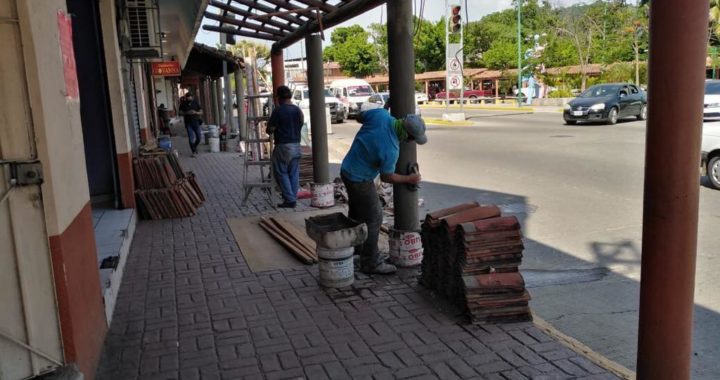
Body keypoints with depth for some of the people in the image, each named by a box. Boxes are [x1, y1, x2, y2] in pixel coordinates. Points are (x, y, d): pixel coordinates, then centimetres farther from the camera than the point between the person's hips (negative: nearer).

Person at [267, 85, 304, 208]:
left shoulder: (278, 110, -13)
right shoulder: (297, 110, 5)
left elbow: (271, 129, -13)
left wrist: (269, 130, 8)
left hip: (283, 146, -6)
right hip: (296, 145, 6)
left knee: (281, 173, 2)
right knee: (294, 173, 10)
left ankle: (290, 199, -3)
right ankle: (293, 199, 14)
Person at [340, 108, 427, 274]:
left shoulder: (381, 114, -17)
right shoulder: (391, 150, -31)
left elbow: (359, 116, 3)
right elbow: (386, 177, -14)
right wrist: (409, 179, 0)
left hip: (347, 169, 9)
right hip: (360, 180, -9)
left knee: (356, 211, 25)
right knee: (373, 217, 2)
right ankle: (371, 262, 10)